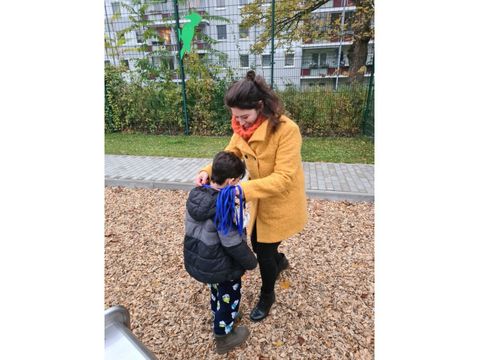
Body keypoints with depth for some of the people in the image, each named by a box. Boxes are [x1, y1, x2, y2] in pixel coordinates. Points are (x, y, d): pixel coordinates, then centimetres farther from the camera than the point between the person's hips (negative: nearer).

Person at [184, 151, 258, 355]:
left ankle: (221, 316, 57)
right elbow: (233, 244, -26)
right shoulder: (226, 207, -32)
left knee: (217, 290, 32)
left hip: (195, 260, 7)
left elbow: (193, 229, 4)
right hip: (220, 267, -7)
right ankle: (223, 337, 40)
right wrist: (251, 262, -9)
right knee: (229, 297, 19)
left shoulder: (196, 195, -8)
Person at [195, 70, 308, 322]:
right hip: (260, 200, 6)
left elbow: (283, 177, -31)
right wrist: (208, 171, -20)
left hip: (281, 203, -6)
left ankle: (267, 296, 39)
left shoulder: (286, 130, -29)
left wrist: (244, 189, -40)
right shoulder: (243, 127, -7)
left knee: (264, 252, 7)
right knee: (257, 243, 21)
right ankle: (280, 262, 57)